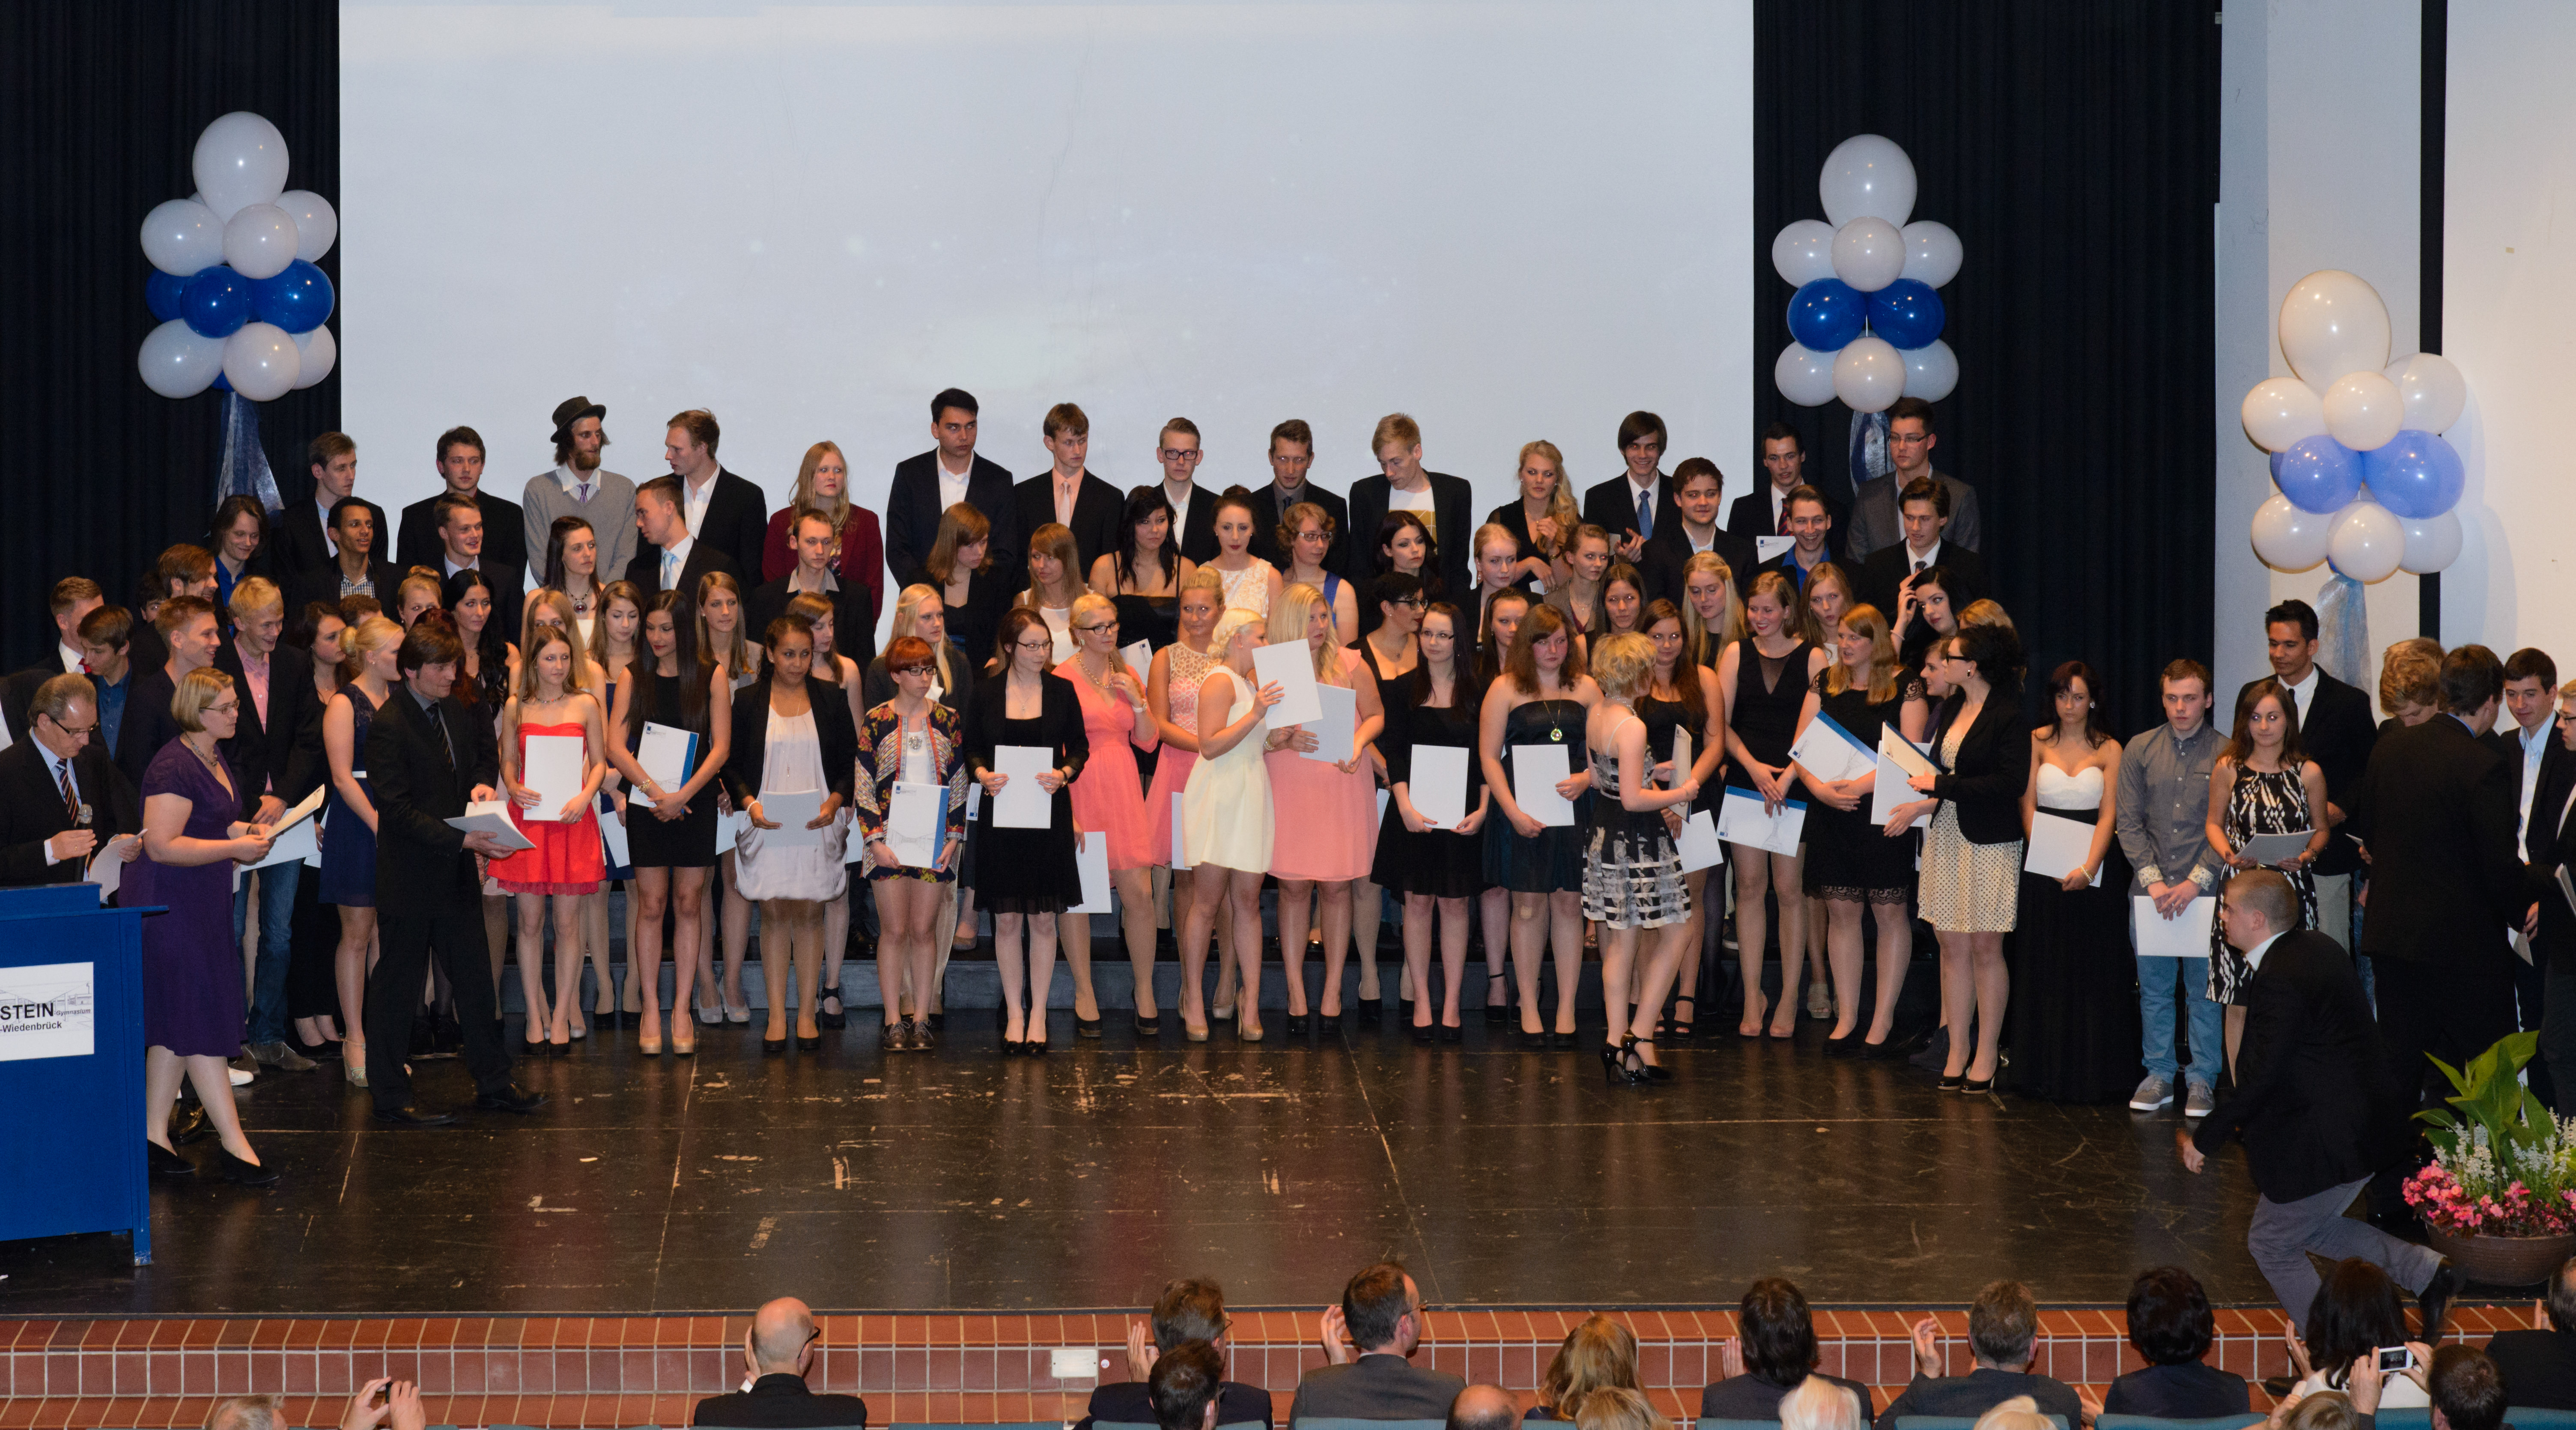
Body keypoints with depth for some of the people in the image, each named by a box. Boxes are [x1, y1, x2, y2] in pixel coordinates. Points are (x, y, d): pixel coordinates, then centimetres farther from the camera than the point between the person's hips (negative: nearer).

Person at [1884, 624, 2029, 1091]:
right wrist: (1922, 804, 3)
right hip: (1946, 838, 7)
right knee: (1952, 946, 6)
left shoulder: (2008, 715, -12)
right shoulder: (1950, 709, 12)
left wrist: (1940, 786, -16)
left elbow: (2010, 782, -19)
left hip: (1991, 842, -7)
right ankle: (1957, 1052, 10)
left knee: (1985, 948, -1)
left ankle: (1986, 1056, 7)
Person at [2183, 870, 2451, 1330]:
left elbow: (2262, 1079, -25)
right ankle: (2427, 1271, 19)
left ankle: (2337, 1351, 17)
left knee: (2272, 1243, 8)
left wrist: (2204, 1139, -15)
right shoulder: (2314, 947, 6)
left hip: (2334, 1139, -10)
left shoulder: (2280, 981, -25)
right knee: (2313, 1228, 27)